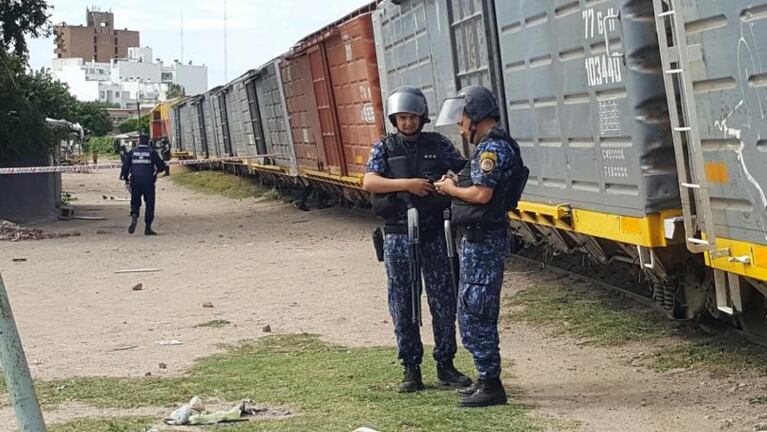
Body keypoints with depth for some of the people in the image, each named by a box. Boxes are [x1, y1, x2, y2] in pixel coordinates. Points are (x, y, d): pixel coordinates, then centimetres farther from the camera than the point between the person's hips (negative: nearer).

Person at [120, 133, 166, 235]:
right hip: (149, 182, -2)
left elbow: (125, 166, 5)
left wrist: (126, 179, 15)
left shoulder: (132, 152, 5)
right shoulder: (152, 152, -1)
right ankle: (148, 228, 3)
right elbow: (162, 166, -1)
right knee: (150, 204, 5)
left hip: (135, 182, 2)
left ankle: (134, 217, -16)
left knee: (135, 203, 14)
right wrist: (157, 170, 21)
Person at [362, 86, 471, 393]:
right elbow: (369, 183, -10)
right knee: (403, 305, 3)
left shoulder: (439, 145, 6)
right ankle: (411, 370, 11)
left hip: (435, 234, 1)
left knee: (444, 301, 4)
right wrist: (406, 184, -20)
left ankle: (445, 366, 14)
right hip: (399, 236, -1)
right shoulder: (384, 149, 3)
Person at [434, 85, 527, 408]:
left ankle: (491, 387, -3)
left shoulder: (492, 148, -16)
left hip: (482, 241, -11)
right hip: (479, 239, 11)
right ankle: (487, 379, 24)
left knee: (474, 314, -7)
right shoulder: (492, 146, 17)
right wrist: (455, 185, 4)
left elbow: (482, 194, -24)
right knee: (473, 312, 17)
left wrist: (451, 189, -7)